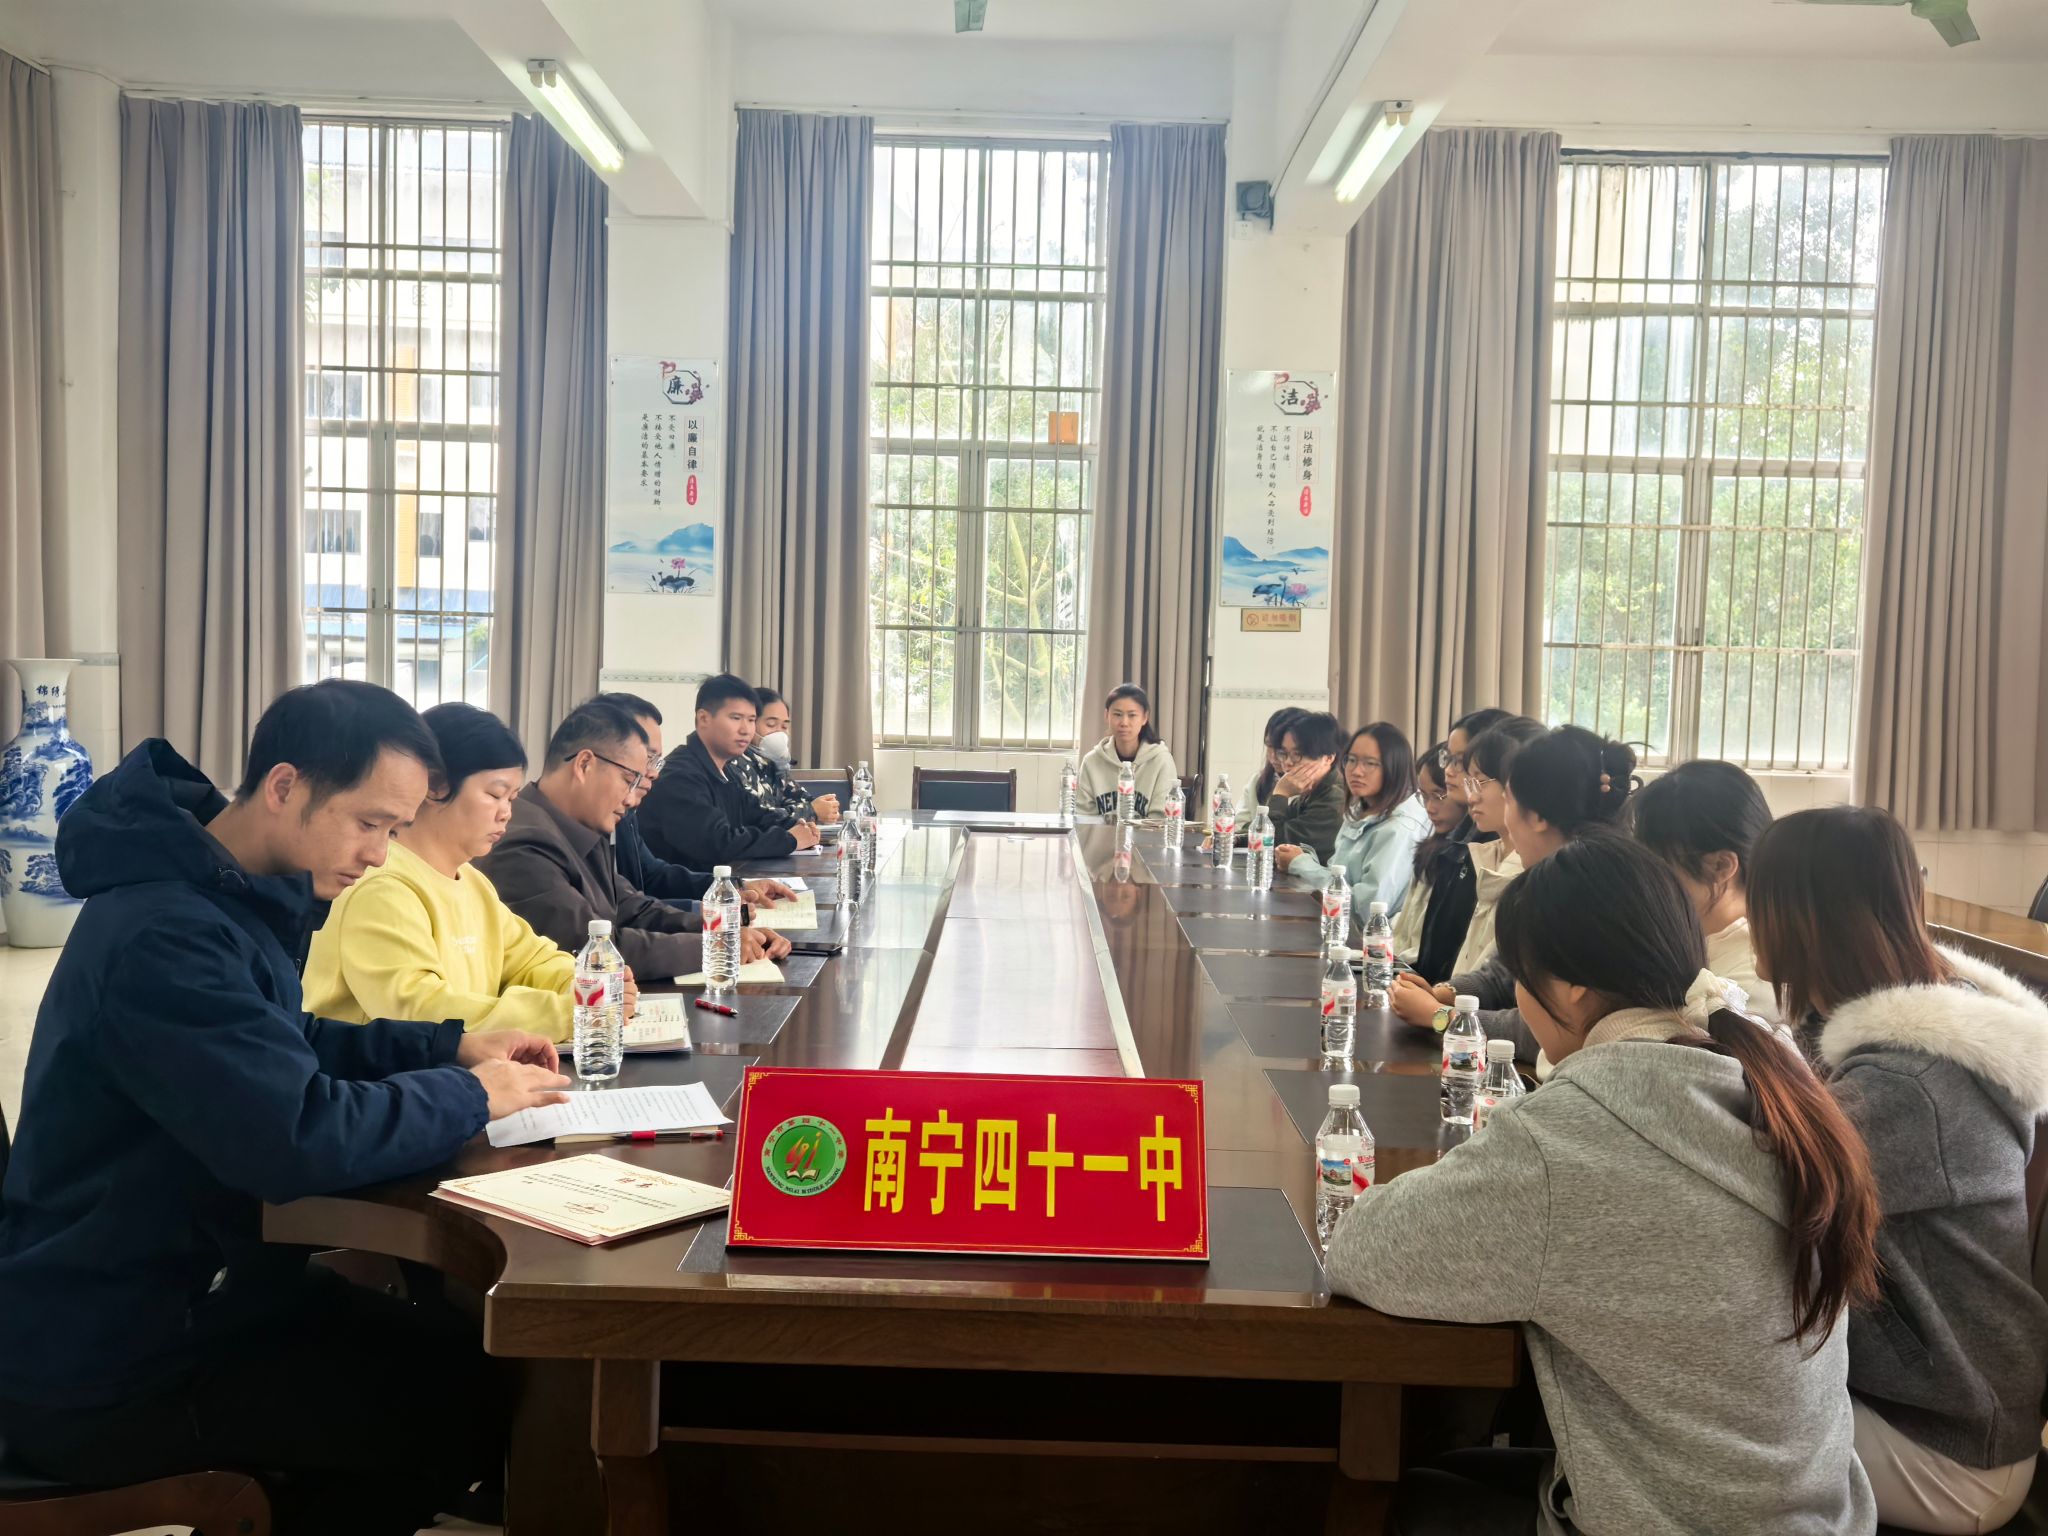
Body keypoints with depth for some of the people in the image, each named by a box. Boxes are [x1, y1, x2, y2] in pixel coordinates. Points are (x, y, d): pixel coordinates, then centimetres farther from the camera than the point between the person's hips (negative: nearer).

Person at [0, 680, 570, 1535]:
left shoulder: (229, 895, 5)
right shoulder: (164, 935, -28)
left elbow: (290, 1046, 19)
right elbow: (299, 1137, -37)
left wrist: (454, 1045, 4)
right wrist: (472, 1097, -20)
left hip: (177, 1285, 10)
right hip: (104, 1369, -10)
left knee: (469, 1354, 4)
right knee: (470, 1399, -10)